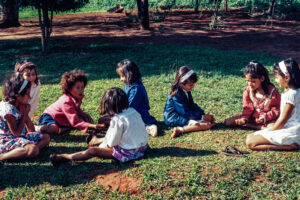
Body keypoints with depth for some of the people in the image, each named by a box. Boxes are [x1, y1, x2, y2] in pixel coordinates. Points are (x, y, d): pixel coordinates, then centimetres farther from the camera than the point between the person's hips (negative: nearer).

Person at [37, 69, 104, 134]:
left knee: (85, 119, -5)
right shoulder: (66, 101, -35)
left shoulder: (78, 97, -9)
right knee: (54, 129, -41)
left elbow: (77, 109, 15)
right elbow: (75, 121, -42)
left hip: (64, 120, 9)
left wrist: (83, 114, -8)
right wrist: (91, 126, -52)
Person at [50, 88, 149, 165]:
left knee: (92, 151, -7)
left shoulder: (118, 119, -20)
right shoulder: (133, 111, 3)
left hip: (129, 153, -9)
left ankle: (63, 157, -4)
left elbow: (112, 143, -14)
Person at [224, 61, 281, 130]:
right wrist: (244, 118, -21)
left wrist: (265, 117, -25)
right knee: (228, 122, -16)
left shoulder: (272, 91, -13)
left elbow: (277, 110, -10)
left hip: (268, 118, -4)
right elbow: (247, 108, -1)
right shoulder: (248, 90, -3)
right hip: (252, 117, 5)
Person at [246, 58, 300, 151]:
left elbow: (283, 120, -16)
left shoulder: (291, 94, -20)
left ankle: (290, 146, -13)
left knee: (251, 143, -17)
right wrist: (272, 127, 11)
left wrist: (270, 131, -5)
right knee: (250, 136, 6)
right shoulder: (288, 91, 10)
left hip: (290, 132, -10)